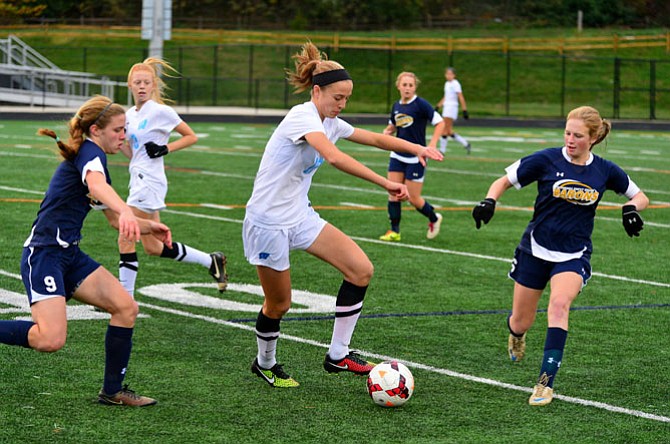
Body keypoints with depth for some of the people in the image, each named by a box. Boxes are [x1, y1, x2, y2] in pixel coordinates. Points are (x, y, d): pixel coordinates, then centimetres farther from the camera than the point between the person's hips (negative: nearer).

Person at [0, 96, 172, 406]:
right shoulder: (90, 153, -10)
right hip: (43, 254, -10)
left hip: (69, 256, 10)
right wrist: (126, 211, -54)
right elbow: (96, 186, -37)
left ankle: (112, 391, 8)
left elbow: (115, 220, 29)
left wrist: (149, 227, 14)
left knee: (126, 307, 0)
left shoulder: (95, 158, 19)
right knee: (51, 339, -22)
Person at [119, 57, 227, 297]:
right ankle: (211, 261, 22)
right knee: (153, 247, 12)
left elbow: (191, 136, -3)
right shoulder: (130, 114, 13)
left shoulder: (160, 111, -9)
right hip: (138, 181, 9)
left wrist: (165, 149, -14)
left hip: (149, 183, -9)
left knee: (125, 240, -9)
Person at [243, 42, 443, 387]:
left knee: (361, 269, -6)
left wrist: (416, 148, -4)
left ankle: (338, 356, 2)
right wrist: (386, 184, -40)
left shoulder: (330, 123, 6)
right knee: (278, 304, 5)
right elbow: (334, 157, -38)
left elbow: (375, 139, 14)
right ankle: (265, 364, 33)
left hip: (300, 216, 8)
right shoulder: (303, 116, -22)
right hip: (268, 221, -8)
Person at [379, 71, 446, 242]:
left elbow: (440, 122, -11)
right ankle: (394, 231, 8)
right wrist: (387, 132, -1)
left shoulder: (421, 104, -12)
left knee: (413, 199, -1)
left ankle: (434, 218, 26)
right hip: (397, 156, 6)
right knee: (393, 194, -2)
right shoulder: (396, 106, 7)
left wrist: (431, 145, -20)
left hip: (415, 158, -6)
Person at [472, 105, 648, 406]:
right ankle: (516, 334, 50)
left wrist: (631, 208, -12)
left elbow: (640, 197, 11)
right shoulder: (547, 160, -10)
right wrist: (489, 201, -22)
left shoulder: (605, 171, -3)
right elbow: (504, 181, -2)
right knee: (521, 322, 8)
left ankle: (546, 381, -26)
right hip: (536, 250, 0)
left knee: (559, 303, -29)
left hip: (574, 255, 0)